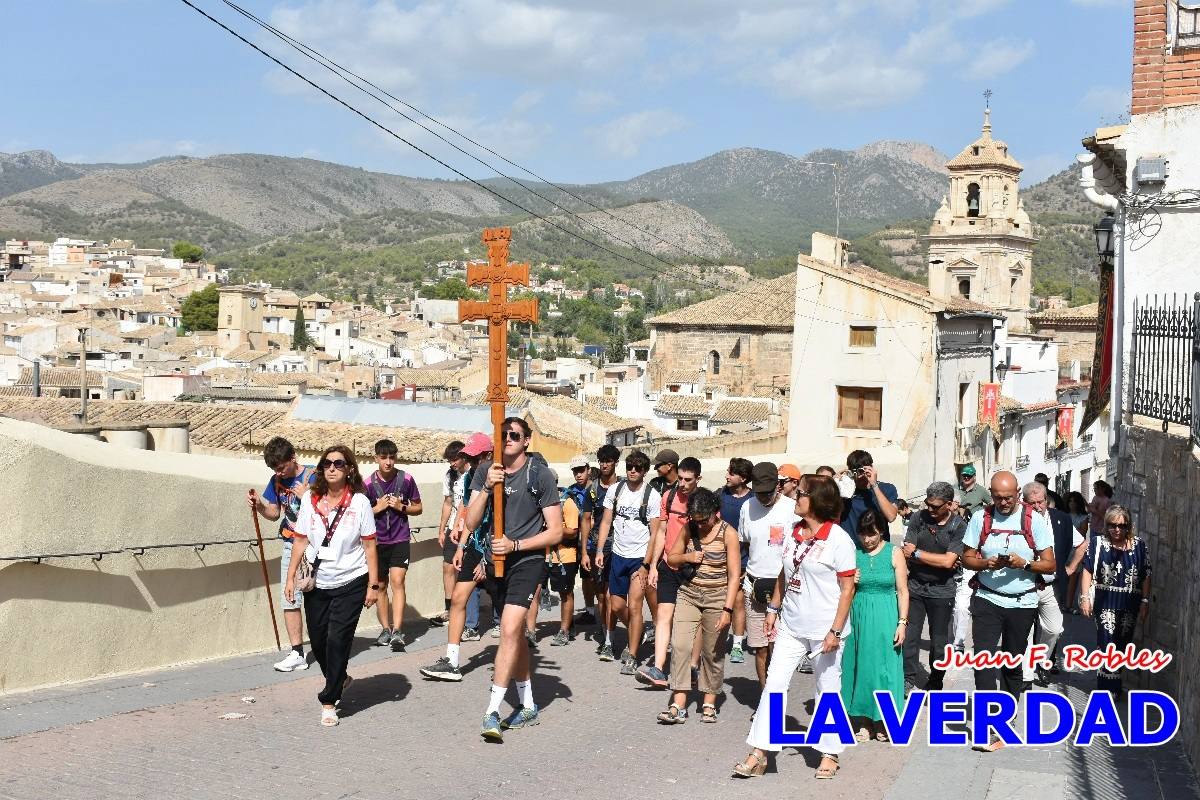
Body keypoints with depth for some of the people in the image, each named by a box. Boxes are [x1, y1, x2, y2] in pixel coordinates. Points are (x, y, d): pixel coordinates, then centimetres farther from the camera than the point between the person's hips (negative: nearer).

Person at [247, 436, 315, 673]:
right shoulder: (277, 480, 6)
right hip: (290, 546, 6)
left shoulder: (313, 477, -11)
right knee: (289, 600, 3)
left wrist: (306, 496, -22)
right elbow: (274, 513, 14)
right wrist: (258, 504, -4)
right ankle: (297, 653, 7)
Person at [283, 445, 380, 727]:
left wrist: (373, 585, -6)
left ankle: (329, 701, 4)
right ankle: (339, 679, 38)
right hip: (317, 582, 4)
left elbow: (369, 546, -5)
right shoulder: (310, 500, 0)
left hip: (350, 582, -3)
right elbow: (301, 541, 5)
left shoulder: (359, 502, -8)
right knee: (318, 639, 10)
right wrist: (291, 577, 2)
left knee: (338, 639, -8)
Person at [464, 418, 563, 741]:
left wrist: (515, 544, -17)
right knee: (516, 634, 15)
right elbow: (471, 522, -4)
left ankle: (492, 712, -18)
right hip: (497, 561, 5)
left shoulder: (540, 476, -8)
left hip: (528, 561, -5)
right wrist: (487, 487, -18)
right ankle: (528, 706, 27)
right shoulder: (485, 473, 3)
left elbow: (555, 532, -7)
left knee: (510, 629, -19)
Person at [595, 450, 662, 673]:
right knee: (616, 606, 10)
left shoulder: (652, 496, -8)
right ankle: (637, 635, 38)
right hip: (618, 555, 5)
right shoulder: (615, 490, 3)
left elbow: (655, 534, -8)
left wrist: (646, 564, -15)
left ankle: (631, 657, -3)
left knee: (634, 607, -10)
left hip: (640, 558, -4)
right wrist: (599, 550, 0)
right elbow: (606, 522, 9)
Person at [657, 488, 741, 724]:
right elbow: (671, 558, 12)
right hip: (688, 593, 3)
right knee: (680, 645, -8)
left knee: (712, 651, 4)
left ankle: (709, 704, 19)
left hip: (717, 597, -3)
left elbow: (734, 574, -12)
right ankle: (678, 706, -7)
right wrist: (687, 557, -11)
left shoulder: (728, 533, -10)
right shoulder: (689, 529, 2)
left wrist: (727, 609, -18)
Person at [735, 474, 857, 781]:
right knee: (774, 683, 2)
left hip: (823, 629, -6)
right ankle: (759, 752, 5)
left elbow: (847, 589, -13)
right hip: (791, 626, 6)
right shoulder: (794, 533, 5)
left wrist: (835, 631, -16)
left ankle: (830, 753, 23)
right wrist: (774, 609, 13)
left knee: (827, 690, 7)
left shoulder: (838, 539, -14)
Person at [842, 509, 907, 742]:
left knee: (884, 666, 2)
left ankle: (884, 722, 15)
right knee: (860, 665, 5)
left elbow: (903, 591, -2)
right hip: (859, 616, 2)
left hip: (885, 617, -2)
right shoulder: (854, 554, 4)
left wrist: (902, 623, -8)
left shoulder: (894, 553, -2)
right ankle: (865, 722, 16)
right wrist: (849, 582, -10)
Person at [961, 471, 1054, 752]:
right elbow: (967, 557, 4)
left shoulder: (1035, 520, -3)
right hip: (987, 600, 0)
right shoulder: (981, 518, 0)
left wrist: (1024, 563, -20)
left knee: (1013, 663, 13)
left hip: (1022, 602, 0)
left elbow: (1049, 564, -2)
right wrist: (987, 563, -16)